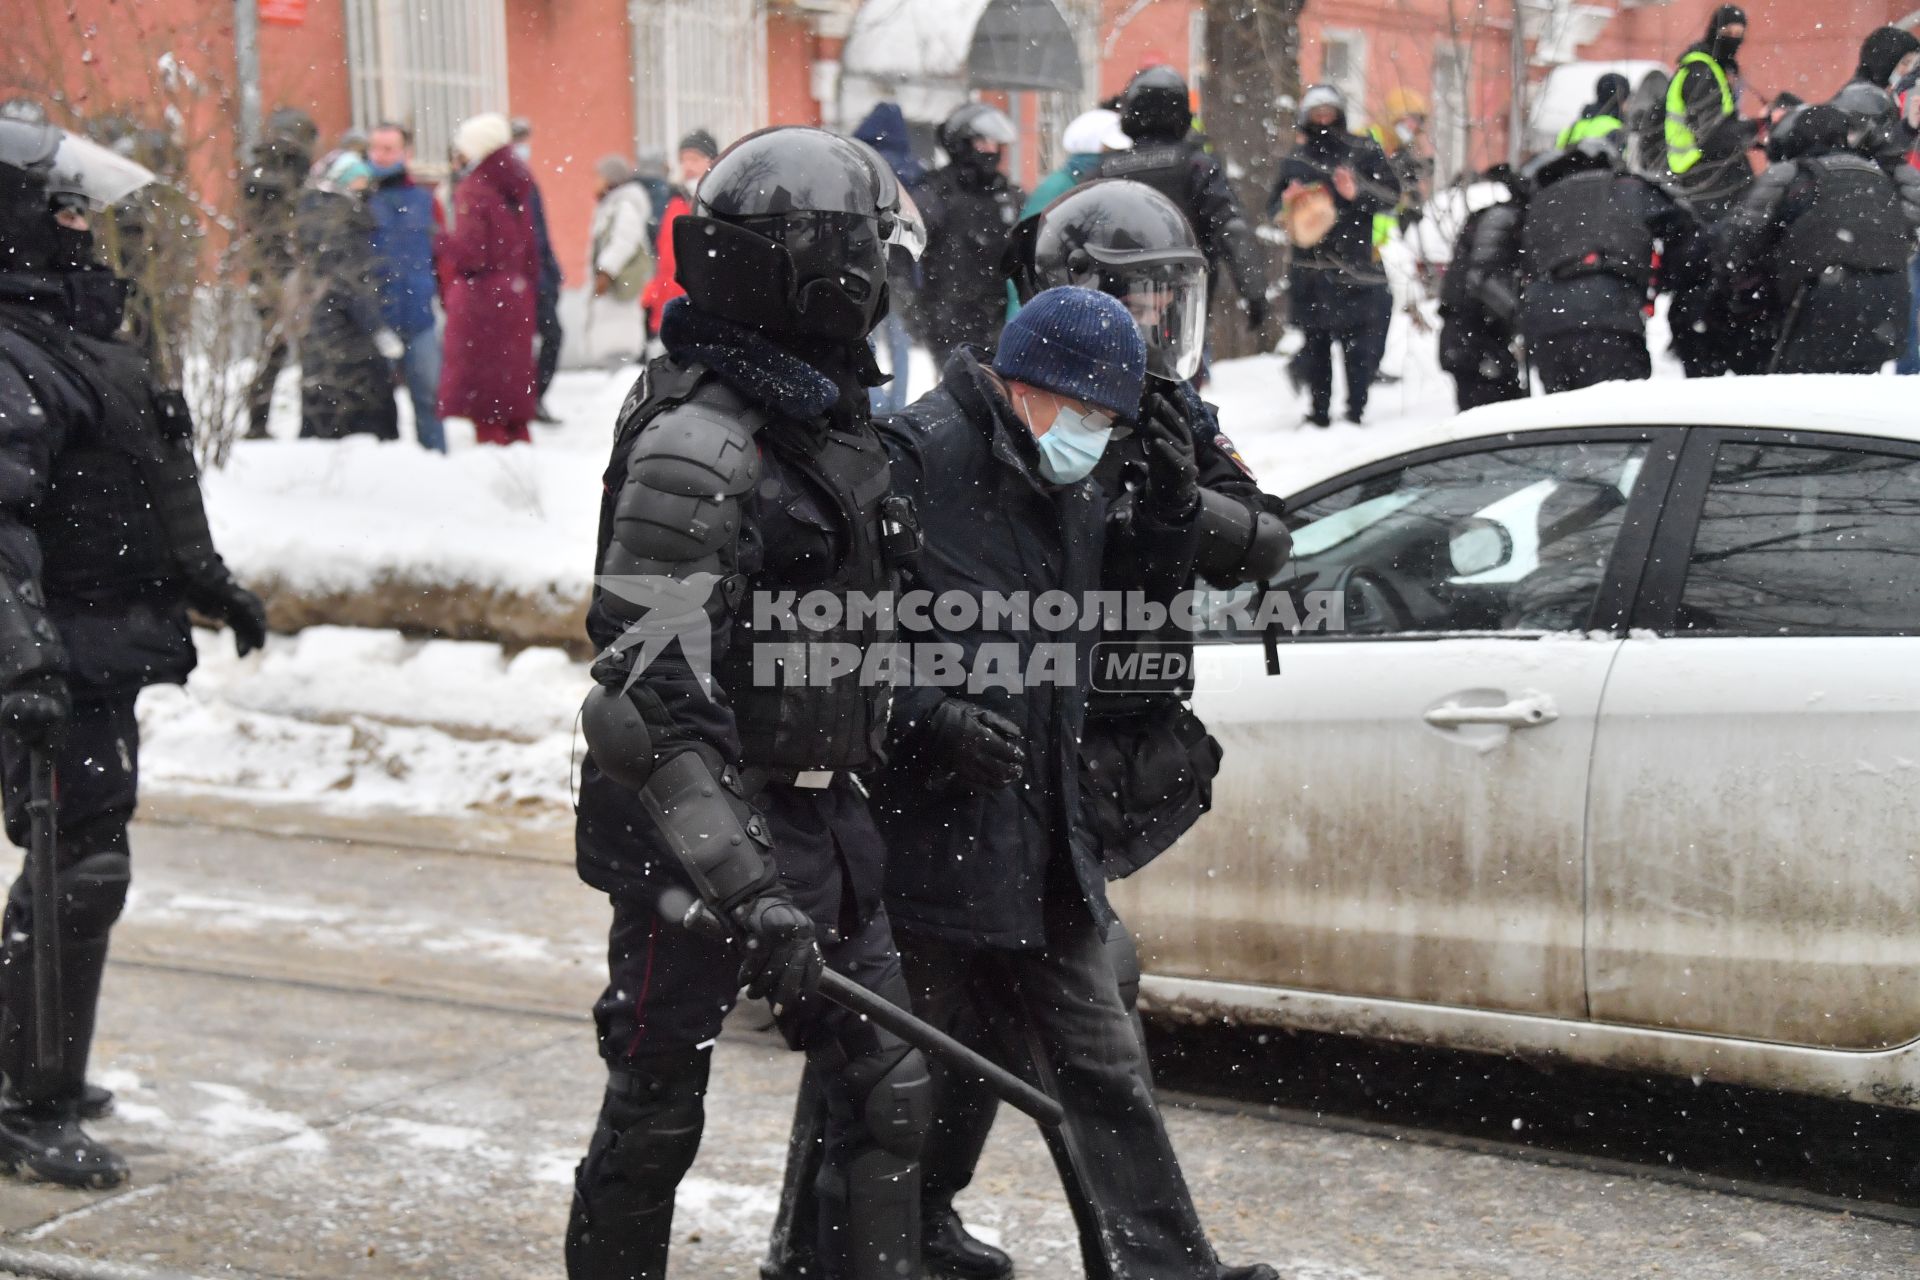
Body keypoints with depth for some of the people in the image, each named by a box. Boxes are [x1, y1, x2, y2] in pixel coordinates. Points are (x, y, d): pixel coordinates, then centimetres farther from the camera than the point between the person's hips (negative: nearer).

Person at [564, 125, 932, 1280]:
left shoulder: (832, 415, 11)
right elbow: (653, 699, -26)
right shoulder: (698, 448, -20)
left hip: (820, 817, 9)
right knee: (655, 1115, 6)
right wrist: (744, 887, -31)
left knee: (886, 1094, 9)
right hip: (697, 833, -9)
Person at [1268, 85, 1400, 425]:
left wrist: (1358, 191, -16)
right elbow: (1273, 210, 17)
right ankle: (1319, 412, 10)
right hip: (1310, 267, 3)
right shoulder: (1295, 161, 14)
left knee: (1357, 343, -6)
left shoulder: (1363, 152, 5)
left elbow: (1392, 195, 1)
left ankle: (1356, 410, -2)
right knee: (1316, 343, 5)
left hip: (1354, 265, -3)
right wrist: (1287, 201, -6)